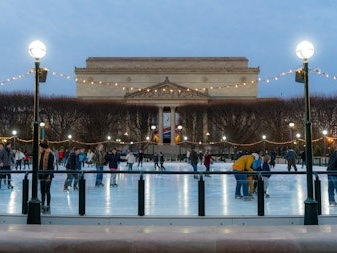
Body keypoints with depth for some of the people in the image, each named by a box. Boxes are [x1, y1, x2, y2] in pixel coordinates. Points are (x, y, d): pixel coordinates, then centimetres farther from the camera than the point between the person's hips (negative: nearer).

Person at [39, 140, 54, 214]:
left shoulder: (50, 154, -13)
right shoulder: (41, 154, 11)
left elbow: (51, 166, -15)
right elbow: (39, 164, 16)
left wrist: (49, 175, -19)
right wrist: (38, 173, 13)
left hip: (47, 175, -7)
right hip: (42, 175, 7)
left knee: (47, 191, -1)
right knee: (42, 191, 11)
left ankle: (48, 207, 8)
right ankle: (42, 205, 19)